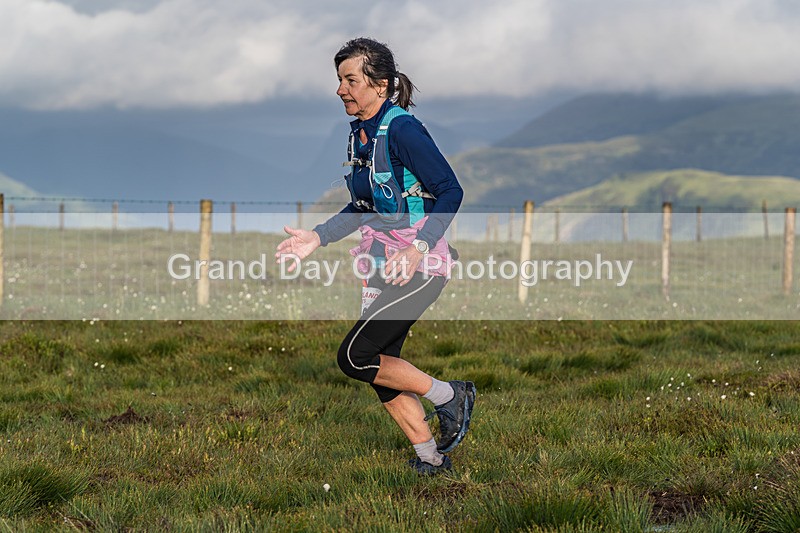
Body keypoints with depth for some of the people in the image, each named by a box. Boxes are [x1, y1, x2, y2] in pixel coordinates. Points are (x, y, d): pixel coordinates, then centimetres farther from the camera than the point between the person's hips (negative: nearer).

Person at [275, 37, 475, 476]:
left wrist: (417, 248, -26)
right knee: (381, 367, 8)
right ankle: (430, 460, 20)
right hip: (383, 268, 9)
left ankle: (448, 397, 4)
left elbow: (450, 191, -17)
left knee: (355, 358, -13)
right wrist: (317, 237, 9)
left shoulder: (402, 130, -17)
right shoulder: (359, 134, 8)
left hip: (420, 267, -9)